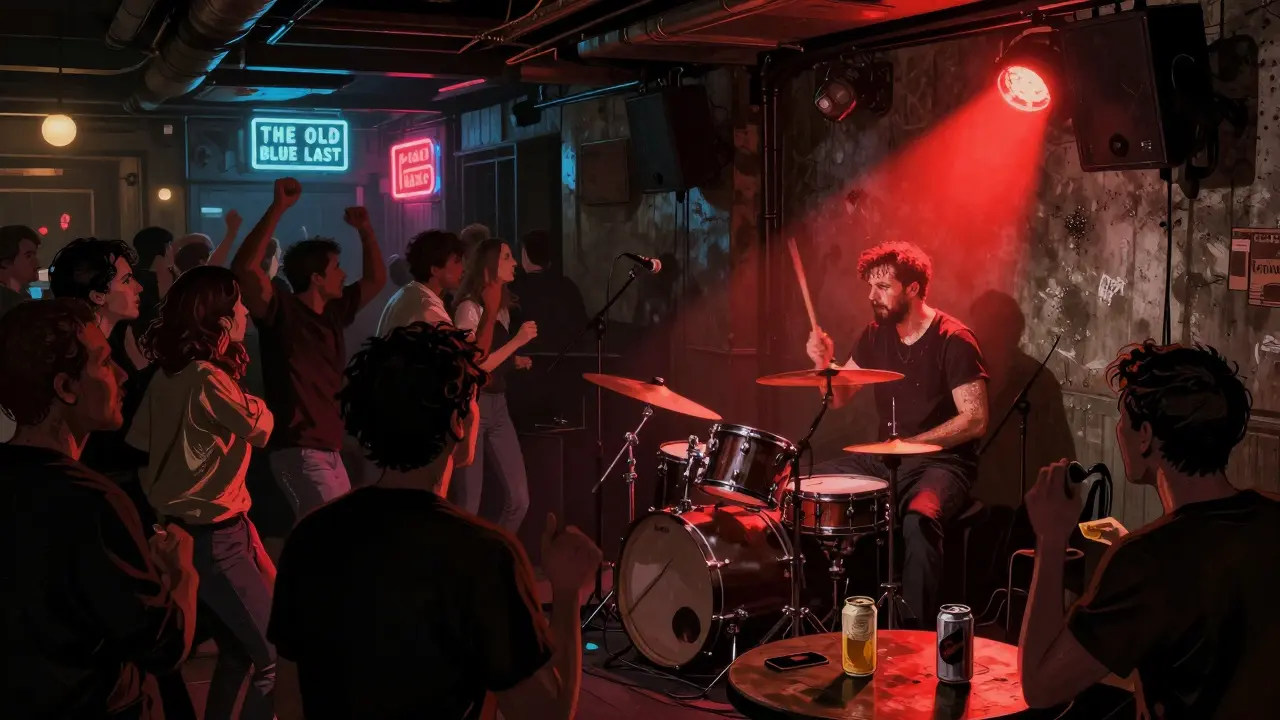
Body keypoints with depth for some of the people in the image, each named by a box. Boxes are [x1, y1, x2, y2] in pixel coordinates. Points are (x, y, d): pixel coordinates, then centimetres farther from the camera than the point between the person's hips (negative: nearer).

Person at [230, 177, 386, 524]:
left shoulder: (333, 311, 11)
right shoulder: (281, 311, -11)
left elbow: (376, 280, 23)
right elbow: (244, 269, -28)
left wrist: (366, 230, 10)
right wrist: (278, 208, -30)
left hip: (329, 449, 8)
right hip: (299, 450, -8)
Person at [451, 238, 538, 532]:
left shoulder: (502, 308, 14)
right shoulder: (469, 308, -11)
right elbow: (475, 366, -16)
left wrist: (515, 361, 7)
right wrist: (517, 341, -17)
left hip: (498, 405, 8)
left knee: (519, 499, 3)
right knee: (468, 503, -6)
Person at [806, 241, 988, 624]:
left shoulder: (953, 340, -15)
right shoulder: (877, 334, 5)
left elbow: (975, 419, -20)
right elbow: (838, 398, 7)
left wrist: (912, 443, -24)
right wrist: (824, 364, -13)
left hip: (941, 462, -7)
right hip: (884, 457, 7)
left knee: (918, 520, -37)